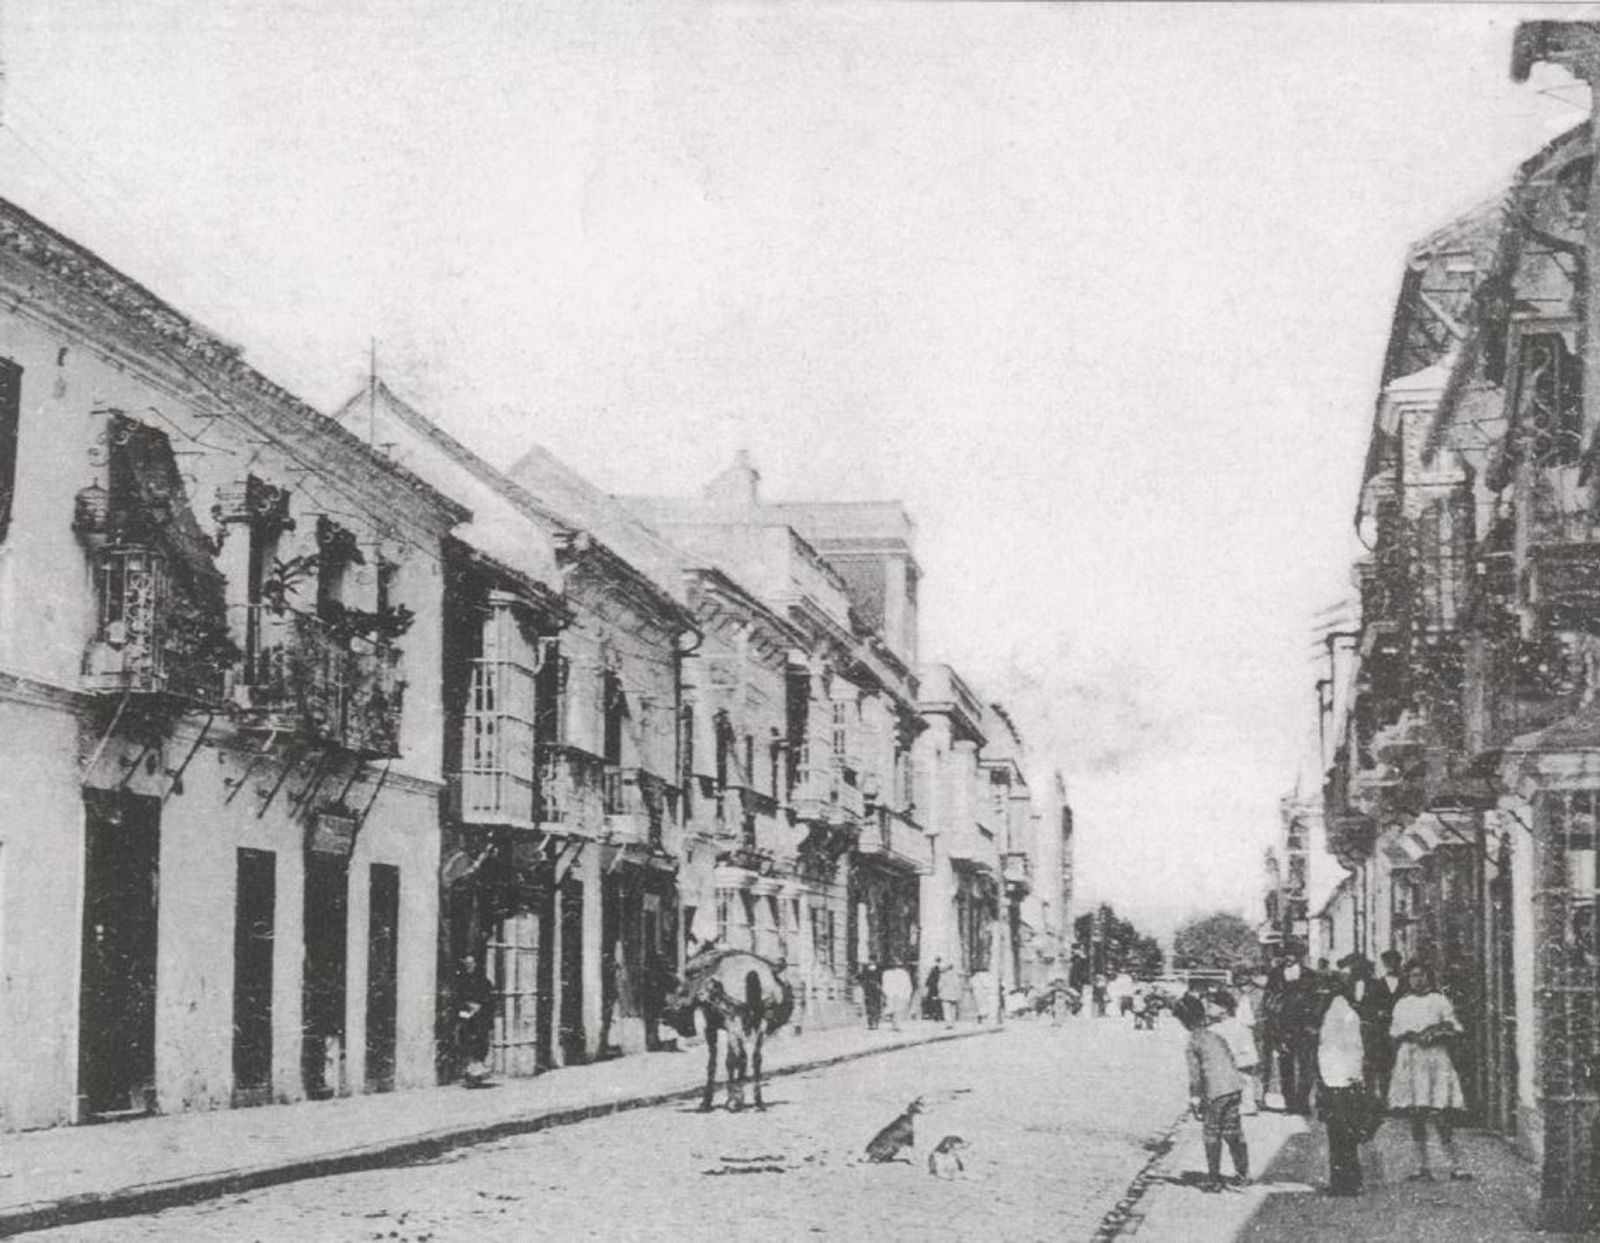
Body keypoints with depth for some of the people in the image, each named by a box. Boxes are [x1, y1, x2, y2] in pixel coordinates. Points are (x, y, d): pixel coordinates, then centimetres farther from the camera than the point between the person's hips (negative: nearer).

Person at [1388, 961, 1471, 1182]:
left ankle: (1455, 1165, -7)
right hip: (1410, 1062, 2)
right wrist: (1411, 1035, -7)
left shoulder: (1440, 1001, 9)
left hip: (1436, 1059, -2)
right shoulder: (1402, 1004, 15)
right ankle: (1422, 1166, 2)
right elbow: (1394, 1033, 12)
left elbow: (1455, 1029, 8)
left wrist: (1438, 1032, -11)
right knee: (1416, 1116, -1)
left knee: (1441, 1116, -10)